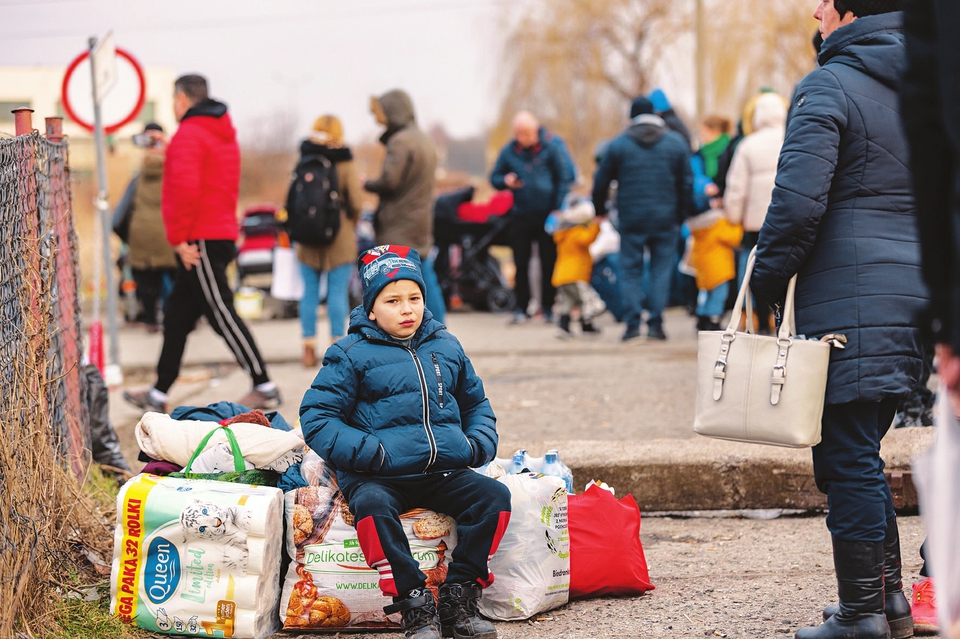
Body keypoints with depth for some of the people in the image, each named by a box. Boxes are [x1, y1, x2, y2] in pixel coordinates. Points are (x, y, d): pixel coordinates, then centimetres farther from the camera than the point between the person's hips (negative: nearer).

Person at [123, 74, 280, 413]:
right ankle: (158, 393, 18)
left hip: (199, 241, -10)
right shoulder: (224, 133, 17)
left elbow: (185, 188, -23)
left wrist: (179, 238, -18)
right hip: (223, 233, 10)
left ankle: (265, 388, -7)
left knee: (221, 314, -7)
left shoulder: (189, 135, -13)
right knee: (177, 318, 13)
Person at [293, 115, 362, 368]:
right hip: (339, 236, -3)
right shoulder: (344, 163, -7)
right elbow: (355, 203, -8)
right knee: (338, 293, 1)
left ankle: (309, 350, 9)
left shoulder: (303, 161, 1)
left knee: (310, 292, 8)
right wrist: (352, 227, 9)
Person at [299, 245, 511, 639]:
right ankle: (414, 606, -28)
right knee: (372, 505, -37)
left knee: (494, 497, -21)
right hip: (378, 477, -4)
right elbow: (317, 418, -2)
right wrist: (368, 451, -15)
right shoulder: (352, 355, 2)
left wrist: (479, 444, 8)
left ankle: (458, 598, -13)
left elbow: (476, 403, 29)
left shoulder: (446, 347, 16)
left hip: (445, 473, 4)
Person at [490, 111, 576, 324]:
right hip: (521, 216, 2)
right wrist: (505, 181, -9)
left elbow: (566, 176, -3)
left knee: (549, 262, 2)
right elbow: (494, 178, 15)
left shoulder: (552, 146, -6)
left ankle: (548, 306, 12)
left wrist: (558, 208, -8)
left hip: (548, 216, -2)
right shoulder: (509, 151, 4)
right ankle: (521, 307, 8)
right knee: (521, 263, 2)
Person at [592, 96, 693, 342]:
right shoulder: (676, 143, 5)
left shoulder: (619, 144, 2)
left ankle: (632, 323, -2)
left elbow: (601, 181, 7)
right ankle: (655, 323, -1)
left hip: (631, 219, -1)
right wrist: (683, 214, 14)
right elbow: (686, 183, 7)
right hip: (665, 218, 1)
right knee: (661, 270, 5)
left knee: (631, 270, 6)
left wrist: (598, 210, 20)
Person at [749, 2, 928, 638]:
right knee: (861, 453, 18)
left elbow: (798, 201, -18)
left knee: (848, 456, -2)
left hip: (850, 297, -8)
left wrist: (767, 282, -6)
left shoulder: (830, 87, -10)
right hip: (918, 293, 8)